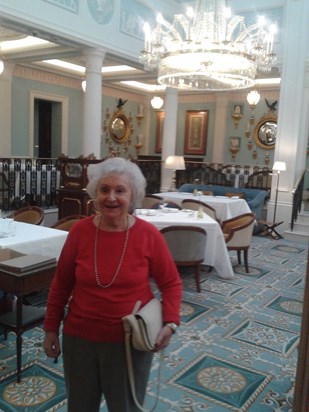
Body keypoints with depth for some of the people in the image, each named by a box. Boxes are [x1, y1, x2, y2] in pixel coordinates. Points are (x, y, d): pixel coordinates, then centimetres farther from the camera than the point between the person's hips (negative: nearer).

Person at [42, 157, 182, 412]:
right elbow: (61, 284, 1)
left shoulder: (149, 235, -14)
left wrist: (170, 323, -17)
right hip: (79, 338, 2)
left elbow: (171, 283, -4)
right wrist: (51, 329, 6)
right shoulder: (79, 231, -9)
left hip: (131, 341, -1)